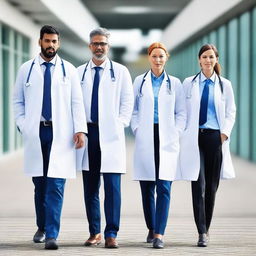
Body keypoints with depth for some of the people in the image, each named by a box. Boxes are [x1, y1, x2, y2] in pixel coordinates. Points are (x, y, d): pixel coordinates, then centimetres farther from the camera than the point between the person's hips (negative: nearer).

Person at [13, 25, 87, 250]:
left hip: (61, 134, -2)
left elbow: (77, 102, 2)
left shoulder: (69, 70, 6)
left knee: (56, 185, -8)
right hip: (35, 133, 2)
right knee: (40, 184, 9)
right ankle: (42, 227, 26)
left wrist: (80, 130, -8)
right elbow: (18, 101, 13)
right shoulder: (26, 69, 9)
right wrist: (23, 126, 0)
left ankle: (51, 235, -10)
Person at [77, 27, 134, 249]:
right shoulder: (79, 73, 11)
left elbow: (127, 101, 7)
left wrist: (119, 124, -4)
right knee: (90, 187, 5)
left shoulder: (120, 72, 8)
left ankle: (111, 234, -5)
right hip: (88, 132, 2)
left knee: (113, 186, -8)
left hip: (111, 134, -2)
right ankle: (94, 232, 14)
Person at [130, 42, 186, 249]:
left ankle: (159, 234, -14)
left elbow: (182, 112, 11)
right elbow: (133, 109, 12)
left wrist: (176, 132, -1)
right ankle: (151, 228, 19)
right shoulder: (140, 81, 10)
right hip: (145, 139, 1)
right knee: (147, 188, 4)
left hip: (167, 140, -1)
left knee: (164, 187, -10)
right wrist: (136, 129, 0)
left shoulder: (175, 83, 10)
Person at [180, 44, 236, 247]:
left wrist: (225, 132, -2)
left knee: (212, 187, 5)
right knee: (199, 185, -10)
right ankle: (202, 232, -11)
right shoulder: (189, 83, 6)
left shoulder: (225, 85, 8)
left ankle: (206, 228, 17)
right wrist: (183, 134, -2)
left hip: (215, 137, 1)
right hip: (194, 138, -1)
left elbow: (231, 112, 12)